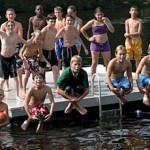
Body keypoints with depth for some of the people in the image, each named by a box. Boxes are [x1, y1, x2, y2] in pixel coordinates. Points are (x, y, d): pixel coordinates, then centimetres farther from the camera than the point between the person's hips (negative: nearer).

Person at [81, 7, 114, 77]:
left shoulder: (106, 20, 2)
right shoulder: (93, 22, -3)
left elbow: (112, 30, -8)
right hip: (95, 44, -2)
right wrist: (88, 38, -1)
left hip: (105, 44, 2)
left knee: (108, 63, 3)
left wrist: (106, 22, -18)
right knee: (94, 63, 1)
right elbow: (82, 29, 5)